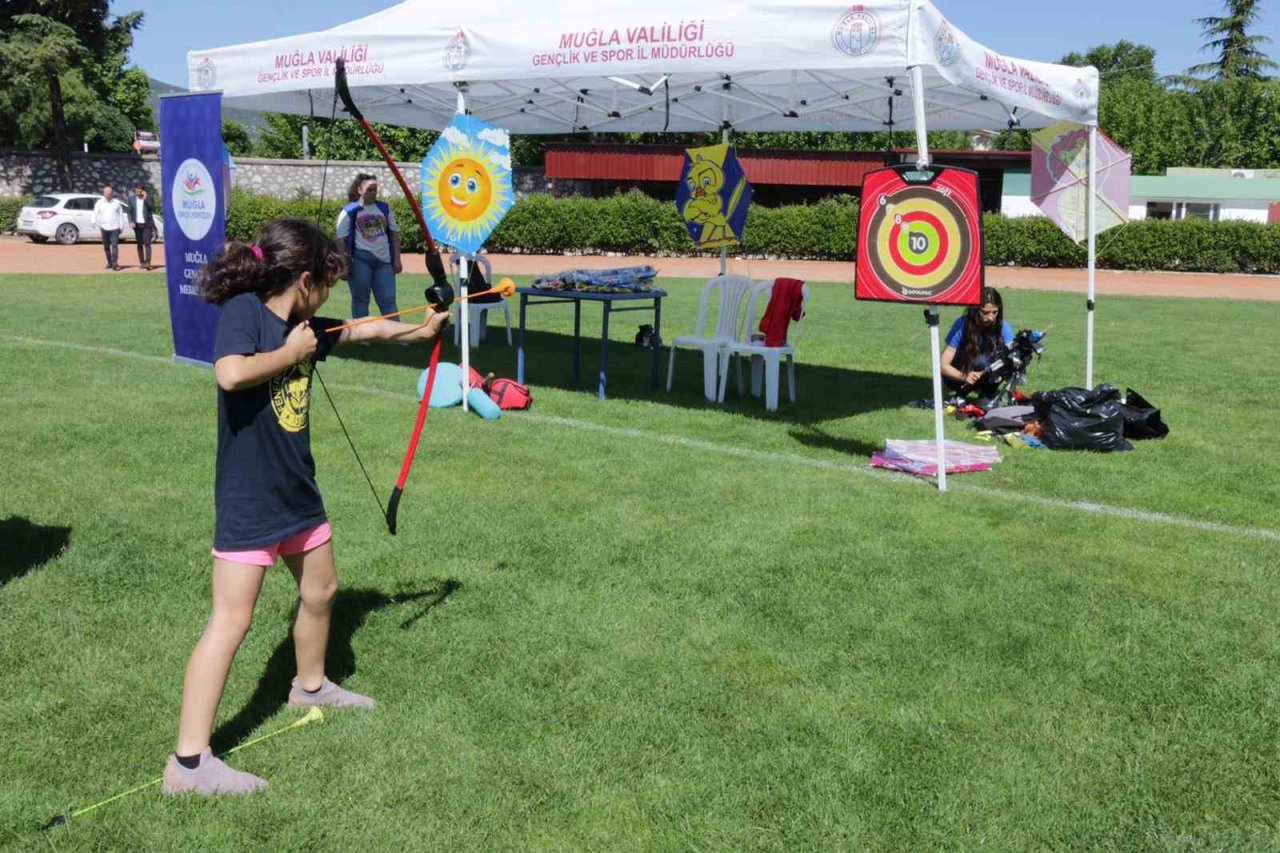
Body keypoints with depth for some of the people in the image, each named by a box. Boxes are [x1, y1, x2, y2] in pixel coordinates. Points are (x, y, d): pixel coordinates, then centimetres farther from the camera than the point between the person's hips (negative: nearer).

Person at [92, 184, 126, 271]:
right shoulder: (99, 203, 6)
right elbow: (95, 214, -3)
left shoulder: (116, 202, 6)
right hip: (104, 227, 2)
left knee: (114, 245, -14)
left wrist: (121, 226, 6)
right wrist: (94, 223, -20)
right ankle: (109, 262, 19)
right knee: (106, 246, 8)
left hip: (114, 227, -2)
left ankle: (115, 263, -17)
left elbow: (121, 215, 11)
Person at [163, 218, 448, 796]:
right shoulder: (244, 310, -17)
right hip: (248, 499, -9)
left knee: (321, 590, 24)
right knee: (231, 621, -8)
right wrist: (291, 353, -19)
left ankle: (310, 686, 49)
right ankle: (189, 762, -1)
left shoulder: (305, 324, 6)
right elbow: (230, 374, -35)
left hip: (296, 489, 9)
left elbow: (366, 331, 23)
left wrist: (420, 330, 35)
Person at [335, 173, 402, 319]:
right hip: (360, 259, -3)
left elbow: (394, 233, 14)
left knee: (388, 300, 3)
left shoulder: (385, 208, 12)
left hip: (383, 260, 3)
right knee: (360, 300, 4)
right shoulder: (349, 211, -1)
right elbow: (341, 240, -3)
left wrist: (397, 259, 8)